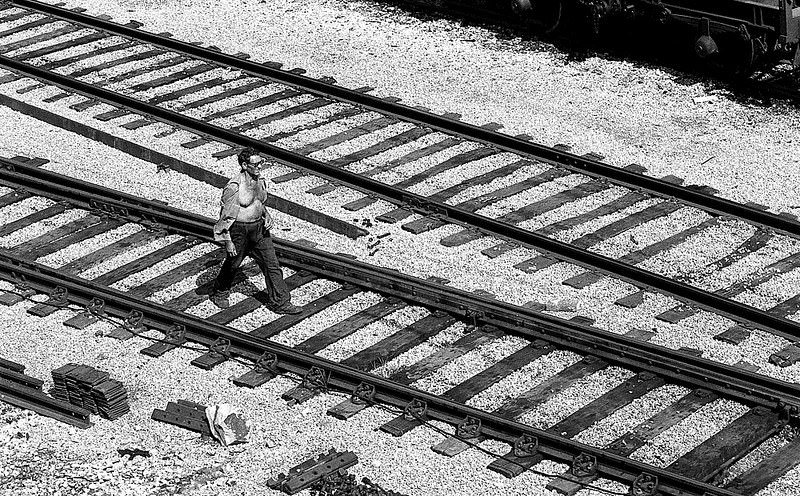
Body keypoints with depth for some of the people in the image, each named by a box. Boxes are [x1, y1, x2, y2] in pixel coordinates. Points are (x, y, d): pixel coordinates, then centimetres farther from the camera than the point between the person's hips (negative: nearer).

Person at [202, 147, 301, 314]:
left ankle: (280, 303, 7)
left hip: (258, 227, 6)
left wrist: (267, 216, 1)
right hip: (238, 230, -6)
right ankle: (219, 293, 40)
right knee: (232, 264, 14)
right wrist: (228, 242, -19)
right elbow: (226, 215, -18)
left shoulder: (260, 180, 1)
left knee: (271, 264, 2)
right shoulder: (234, 186, -22)